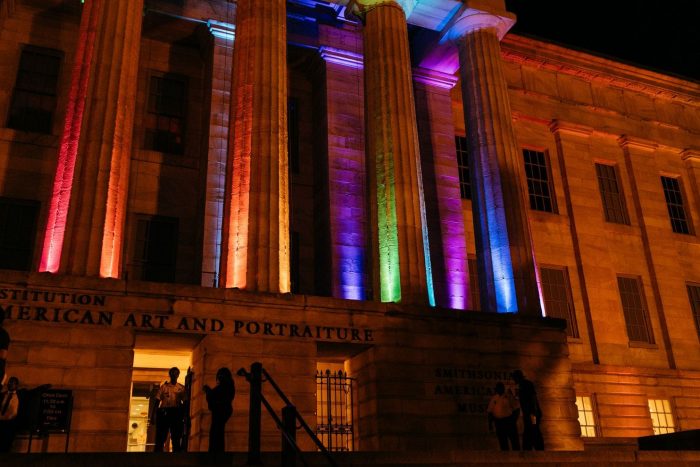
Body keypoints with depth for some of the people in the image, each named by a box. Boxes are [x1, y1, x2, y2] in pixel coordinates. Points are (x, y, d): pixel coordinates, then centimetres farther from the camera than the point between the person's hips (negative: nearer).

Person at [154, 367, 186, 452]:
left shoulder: (181, 388, 11)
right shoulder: (164, 386, 12)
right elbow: (157, 401, 8)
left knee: (176, 439, -2)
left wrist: (185, 417, -3)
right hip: (163, 412, 0)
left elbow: (184, 403, 7)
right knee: (160, 438, -4)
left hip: (176, 413, 0)